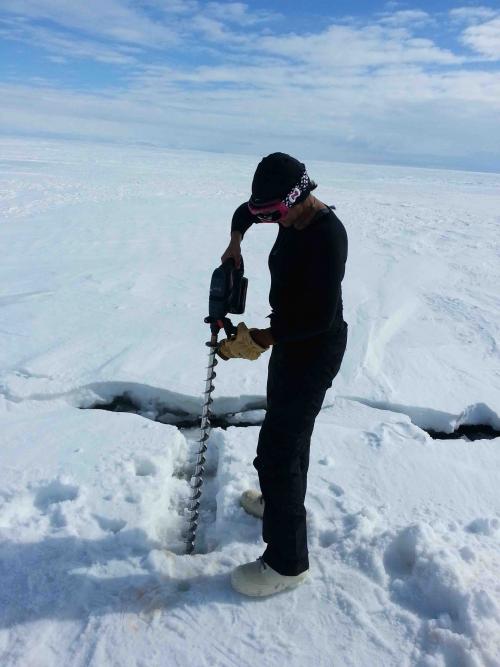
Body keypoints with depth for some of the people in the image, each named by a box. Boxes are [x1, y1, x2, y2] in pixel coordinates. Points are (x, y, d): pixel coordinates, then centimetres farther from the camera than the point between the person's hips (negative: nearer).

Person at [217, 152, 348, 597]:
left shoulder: (327, 236, -26)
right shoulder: (293, 215, 1)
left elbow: (320, 317, -30)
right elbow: (244, 212, 21)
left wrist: (259, 339, -28)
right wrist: (235, 243, 4)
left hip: (314, 350, -10)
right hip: (293, 339, 10)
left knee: (277, 449, -6)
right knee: (288, 429, 26)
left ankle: (287, 563, 9)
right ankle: (283, 502, 50)